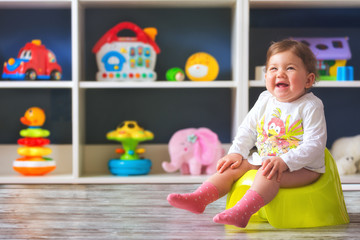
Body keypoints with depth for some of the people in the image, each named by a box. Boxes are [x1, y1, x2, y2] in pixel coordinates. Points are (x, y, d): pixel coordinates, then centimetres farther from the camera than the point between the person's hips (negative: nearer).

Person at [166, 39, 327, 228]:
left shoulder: (311, 106, -12)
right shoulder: (265, 100, 7)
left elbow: (314, 145, -19)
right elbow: (247, 129, 14)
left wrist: (284, 161, -31)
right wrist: (236, 153, -2)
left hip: (301, 167, -7)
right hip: (264, 159, 7)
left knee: (269, 173, -34)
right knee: (233, 166, -7)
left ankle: (241, 212, -50)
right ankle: (199, 198, -16)